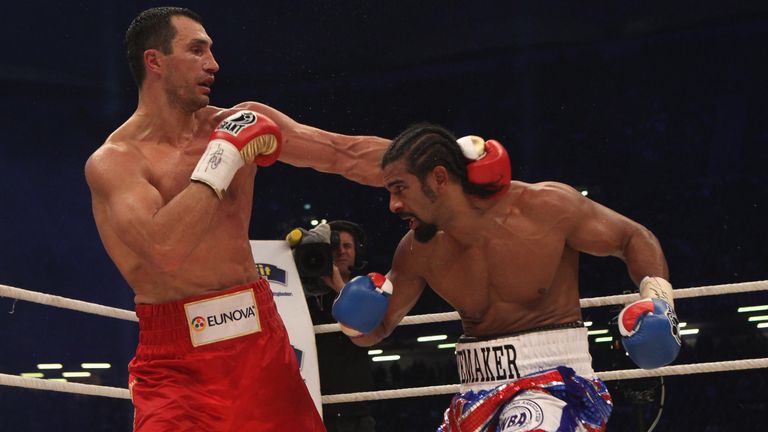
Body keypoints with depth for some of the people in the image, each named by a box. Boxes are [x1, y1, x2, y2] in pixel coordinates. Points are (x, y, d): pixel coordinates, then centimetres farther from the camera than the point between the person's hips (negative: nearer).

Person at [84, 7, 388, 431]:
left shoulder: (239, 124, 5)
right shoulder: (113, 160, -9)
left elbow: (350, 155, 5)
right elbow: (165, 249, -27)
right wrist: (225, 154, -18)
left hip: (262, 341, 5)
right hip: (176, 362, -5)